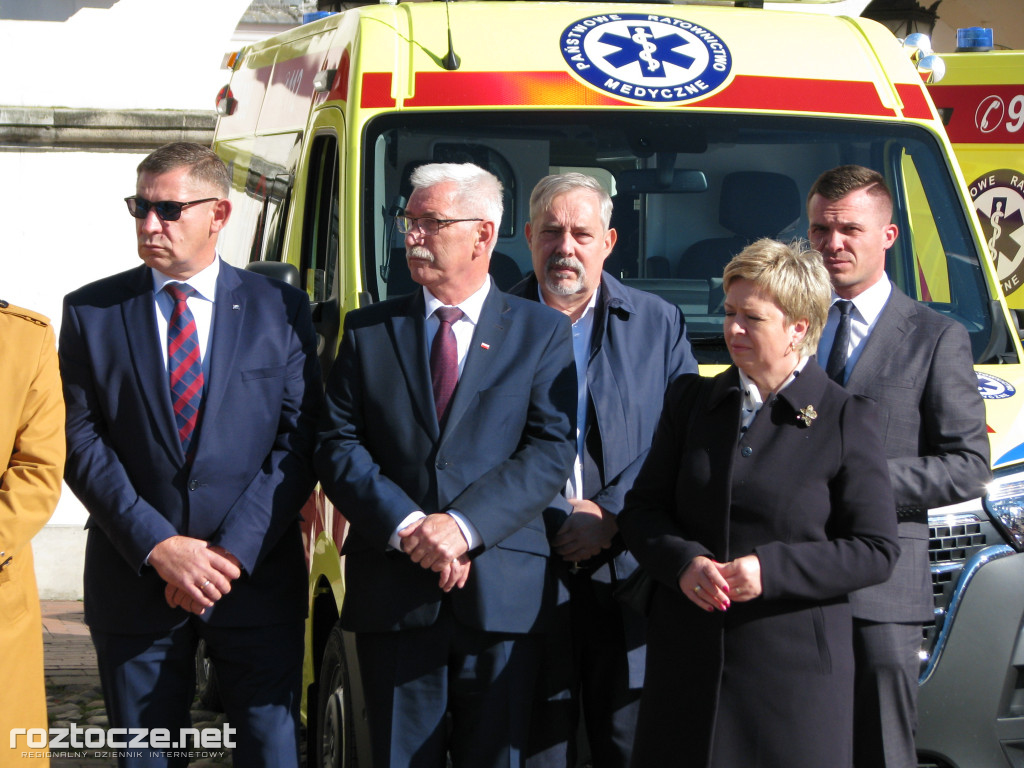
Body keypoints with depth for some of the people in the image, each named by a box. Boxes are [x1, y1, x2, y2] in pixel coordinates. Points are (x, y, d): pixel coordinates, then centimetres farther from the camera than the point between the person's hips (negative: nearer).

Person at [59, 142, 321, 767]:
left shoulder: (280, 309, 4)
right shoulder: (93, 312, 5)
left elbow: (299, 442, -1)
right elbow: (82, 444, -1)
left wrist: (232, 552, -11)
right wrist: (158, 547, -12)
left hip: (257, 577, 0)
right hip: (134, 585, 1)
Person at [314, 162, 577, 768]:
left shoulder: (543, 331, 6)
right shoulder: (369, 330, 11)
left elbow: (551, 451, -4)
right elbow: (337, 445, 3)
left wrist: (465, 526, -16)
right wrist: (407, 528, -13)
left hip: (502, 596, -1)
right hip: (392, 595, 1)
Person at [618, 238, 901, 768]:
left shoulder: (846, 419, -2)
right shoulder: (691, 400, 10)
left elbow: (876, 550, -5)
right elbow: (642, 510, 11)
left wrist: (772, 570, -16)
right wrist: (684, 563, -10)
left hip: (794, 666, -3)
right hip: (688, 659, 3)